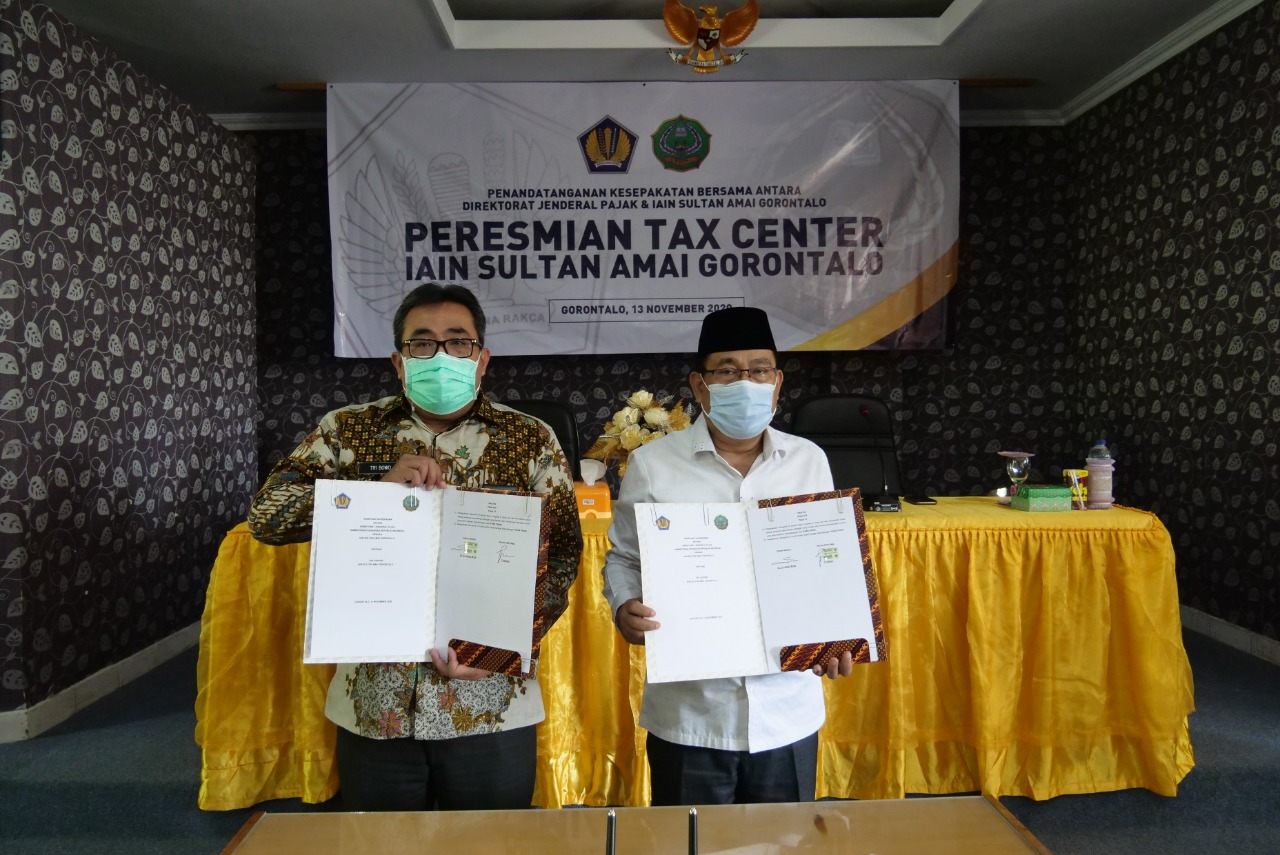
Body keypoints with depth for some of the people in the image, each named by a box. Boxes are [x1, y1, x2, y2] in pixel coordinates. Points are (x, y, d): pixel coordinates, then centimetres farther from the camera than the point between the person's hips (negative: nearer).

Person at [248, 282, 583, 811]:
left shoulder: (530, 440, -1)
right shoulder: (348, 431, 2)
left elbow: (561, 556, -3)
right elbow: (267, 515, -5)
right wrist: (378, 489, -19)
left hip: (490, 704, -1)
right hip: (373, 702, 1)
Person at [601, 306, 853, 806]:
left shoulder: (809, 461, 1)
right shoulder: (652, 464, -7)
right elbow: (624, 559, 4)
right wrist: (625, 608, -15)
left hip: (788, 711, 2)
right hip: (689, 715, -2)